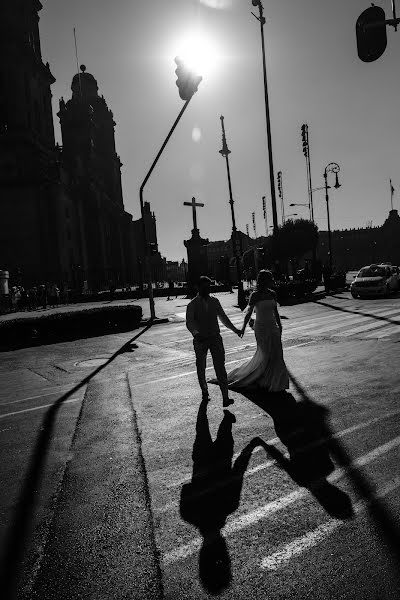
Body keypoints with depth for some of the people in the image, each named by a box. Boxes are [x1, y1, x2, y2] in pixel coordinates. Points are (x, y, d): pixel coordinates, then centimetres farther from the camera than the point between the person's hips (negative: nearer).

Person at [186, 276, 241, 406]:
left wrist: (235, 329, 21)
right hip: (200, 340, -1)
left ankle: (225, 397, -9)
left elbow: (223, 317, 18)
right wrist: (196, 334, -32)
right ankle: (204, 391, 33)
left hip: (215, 338, 2)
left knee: (220, 367, -8)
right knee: (201, 367, 12)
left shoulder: (214, 301, 7)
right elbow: (189, 322, -14)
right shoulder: (192, 304, -5)